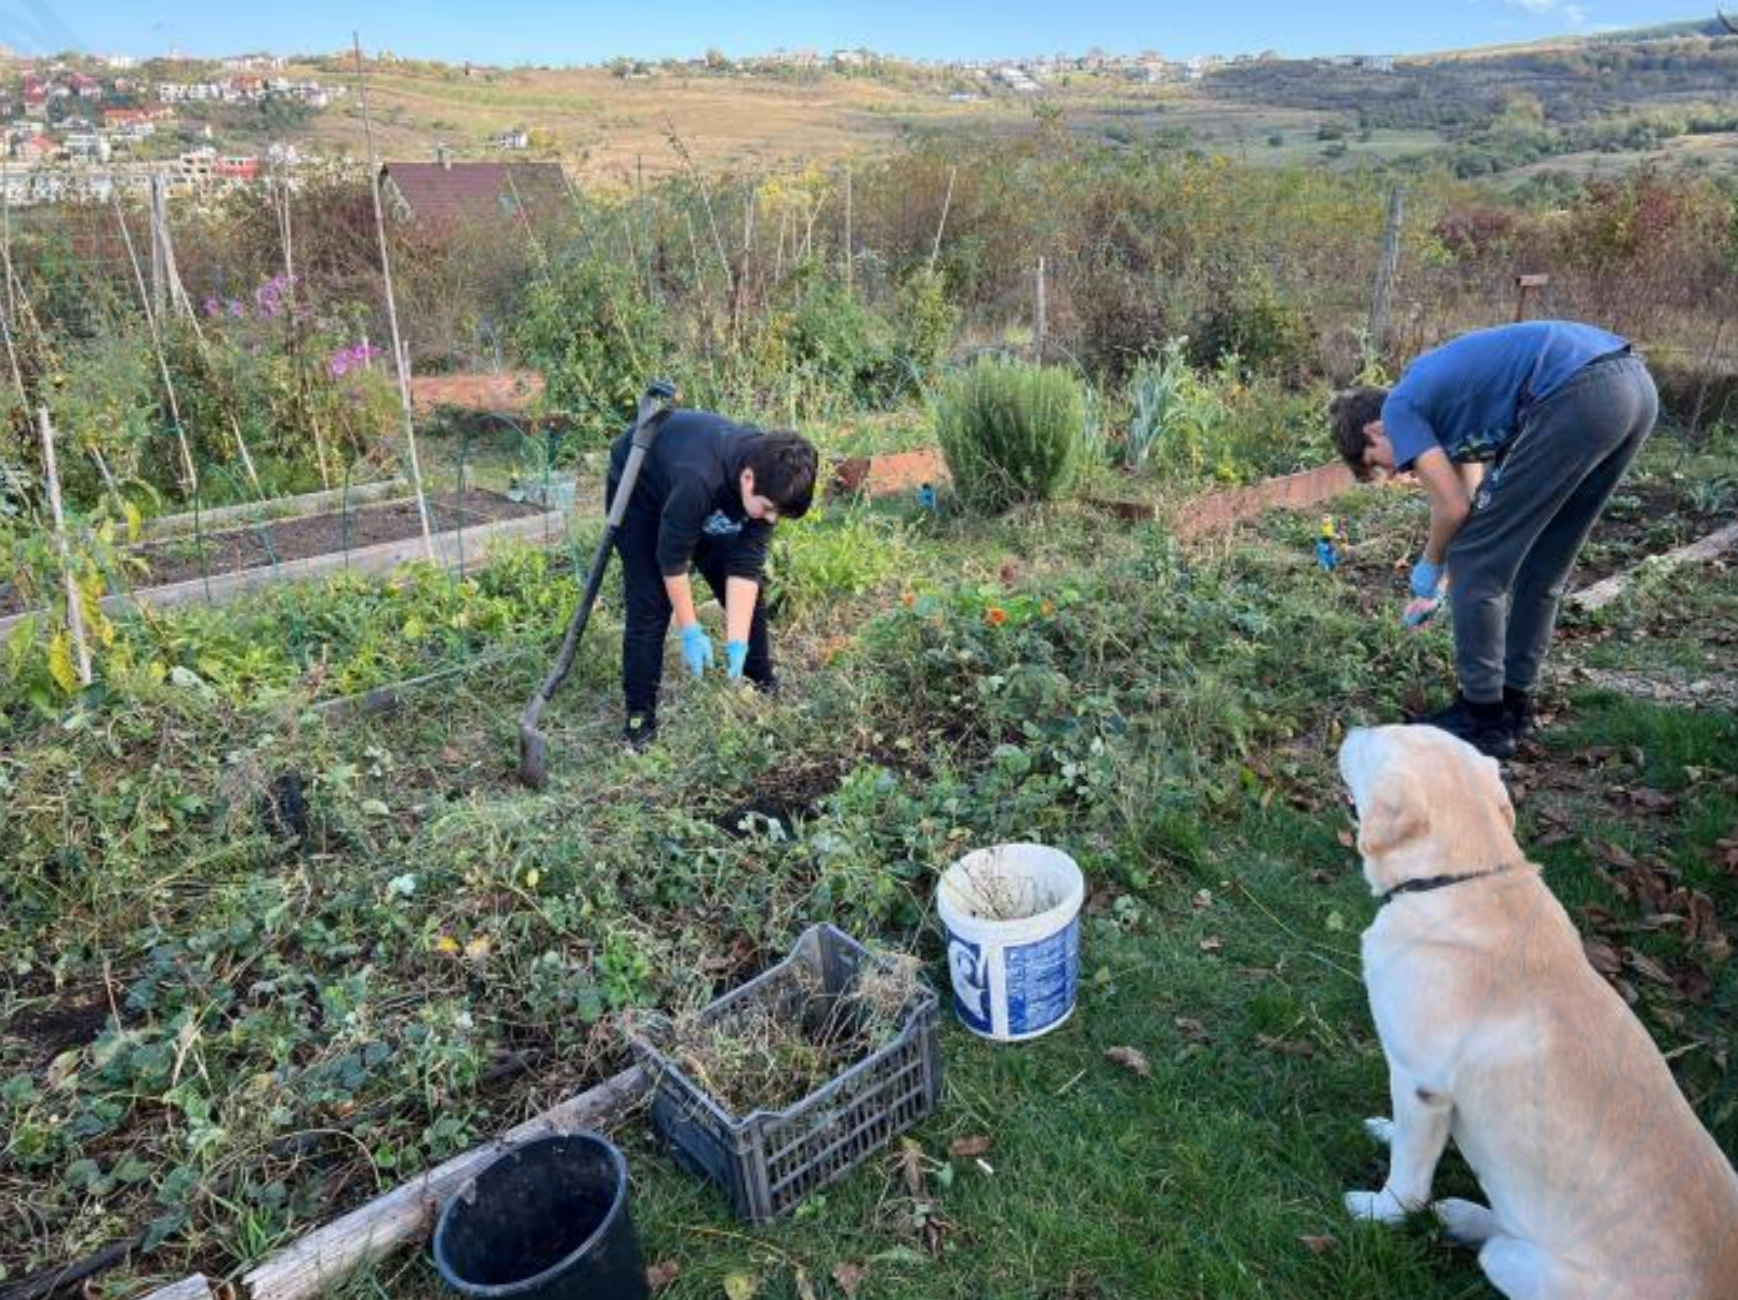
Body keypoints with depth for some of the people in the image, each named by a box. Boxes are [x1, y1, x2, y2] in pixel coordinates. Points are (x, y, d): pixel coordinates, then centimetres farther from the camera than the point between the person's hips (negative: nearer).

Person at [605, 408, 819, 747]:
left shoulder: (770, 478, -26)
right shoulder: (699, 479, -45)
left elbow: (746, 566, -24)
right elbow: (672, 558, -31)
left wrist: (737, 643, -28)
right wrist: (691, 631, -24)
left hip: (711, 500, 6)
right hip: (638, 487, -5)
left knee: (746, 594, 1)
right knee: (650, 602, -14)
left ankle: (763, 684, 19)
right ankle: (639, 715, -3)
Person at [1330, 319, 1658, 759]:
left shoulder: (1399, 409, 7)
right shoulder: (1438, 393, 30)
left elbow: (1453, 508, 1)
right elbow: (1470, 501, 36)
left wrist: (1429, 569, 20)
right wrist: (1441, 587, 45)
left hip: (1578, 394, -9)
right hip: (1635, 383, 9)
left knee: (1476, 566, 4)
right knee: (1542, 568, 21)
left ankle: (1484, 720, 12)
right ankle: (1514, 704, 30)